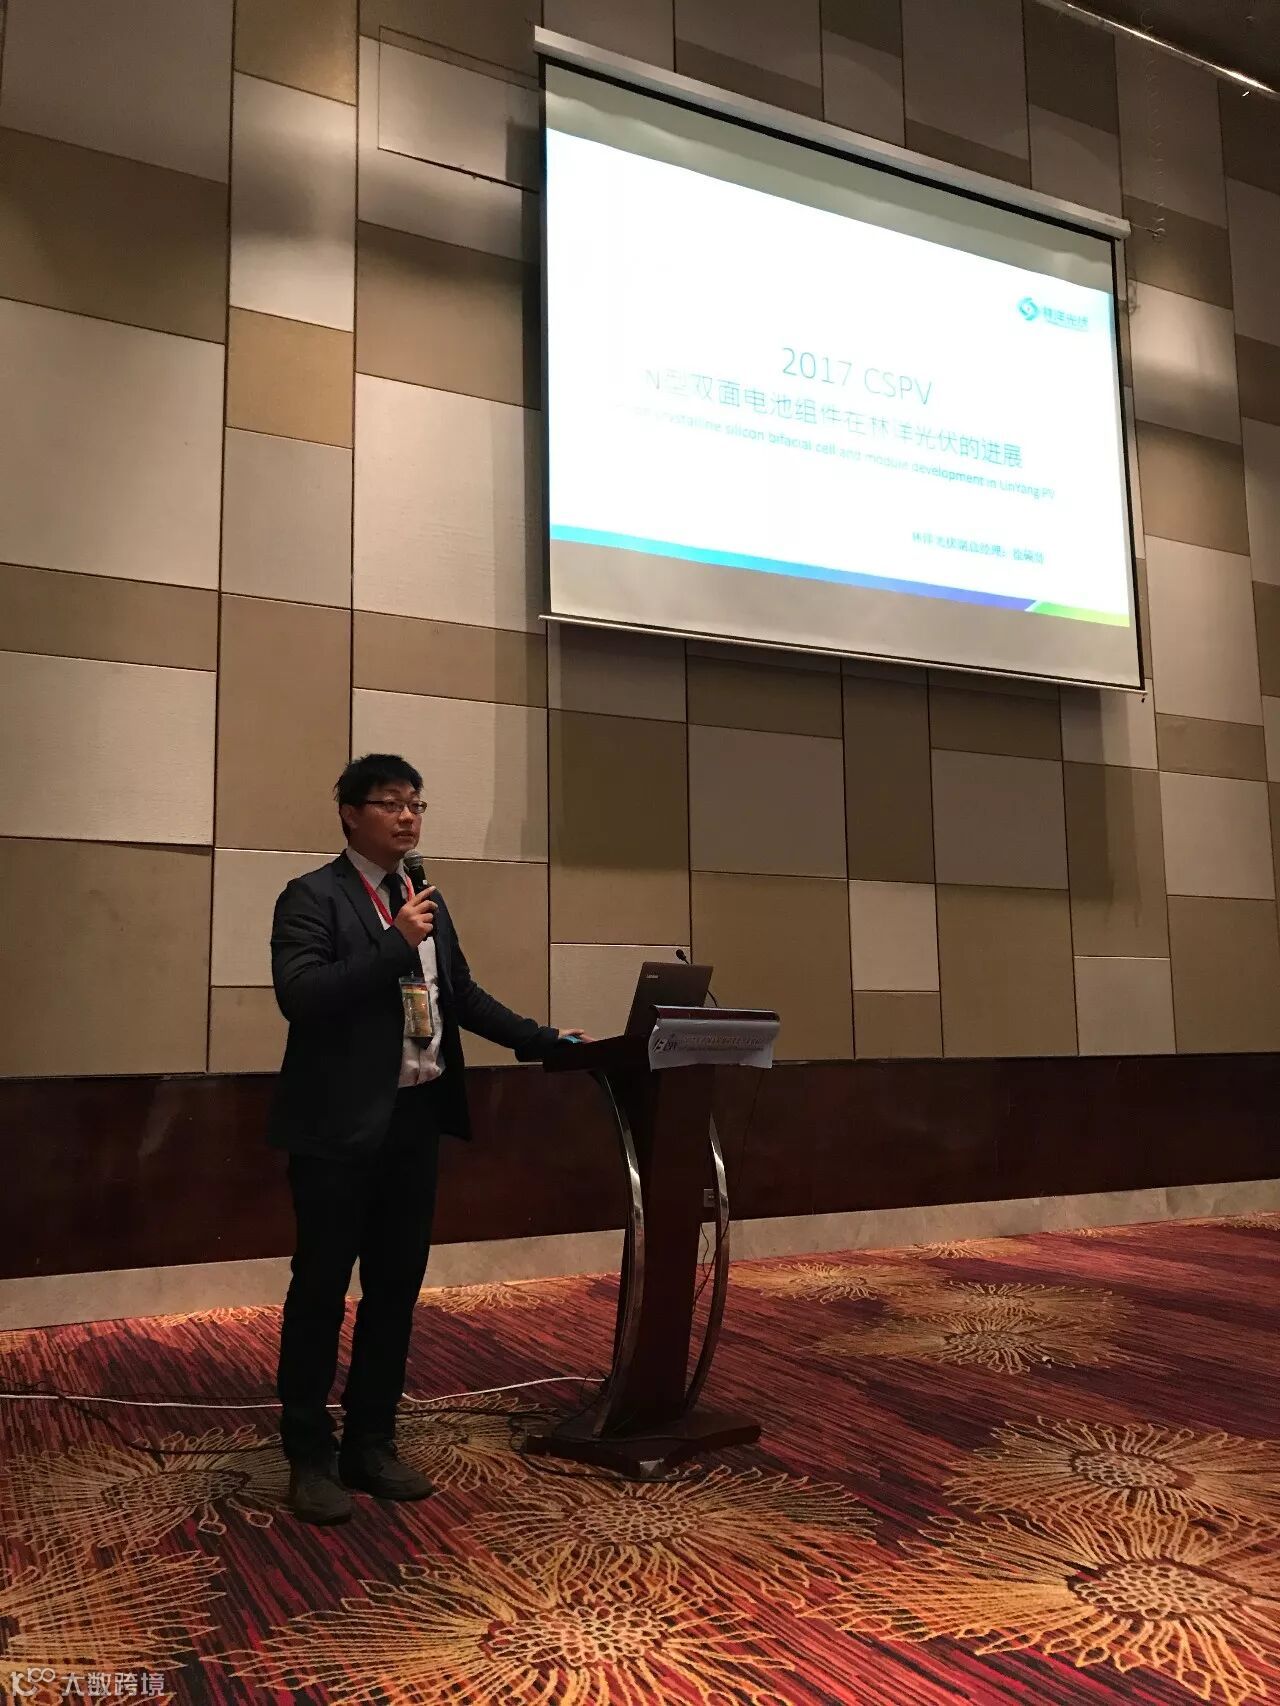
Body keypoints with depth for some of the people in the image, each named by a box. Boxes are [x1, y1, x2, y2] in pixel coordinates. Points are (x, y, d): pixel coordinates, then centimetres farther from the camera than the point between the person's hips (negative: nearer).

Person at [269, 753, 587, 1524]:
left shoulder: (427, 900, 14)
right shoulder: (312, 896, -8)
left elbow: (463, 994, 19)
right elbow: (299, 994, -21)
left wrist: (542, 1039, 11)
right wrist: (397, 942, -22)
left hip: (416, 1116, 7)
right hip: (342, 1121, -7)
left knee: (397, 1286, 14)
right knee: (322, 1287, 5)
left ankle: (372, 1444, 28)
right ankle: (309, 1456, 20)